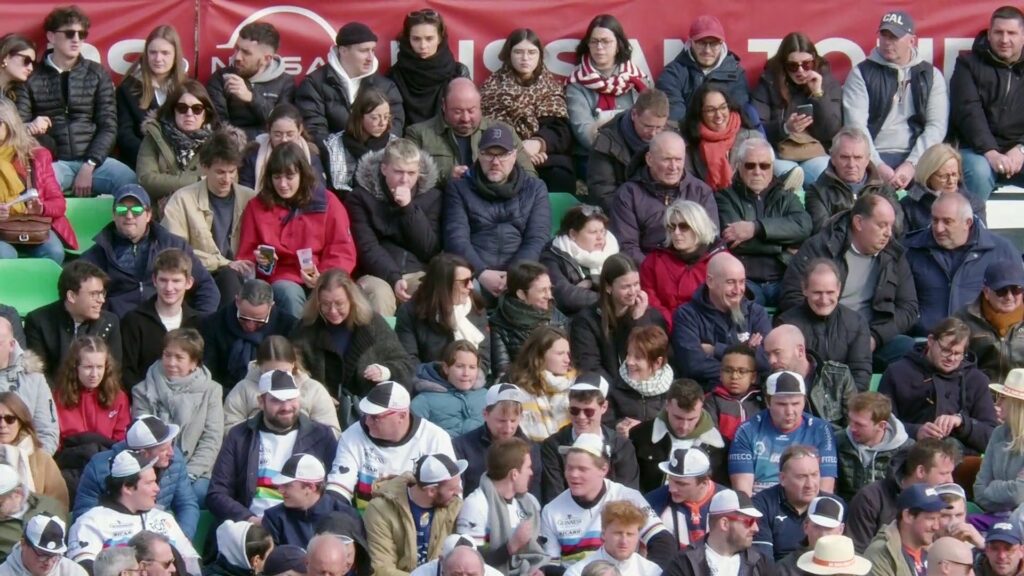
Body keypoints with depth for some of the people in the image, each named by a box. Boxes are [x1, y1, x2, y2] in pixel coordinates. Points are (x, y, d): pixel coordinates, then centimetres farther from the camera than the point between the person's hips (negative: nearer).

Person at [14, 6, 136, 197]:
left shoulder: (97, 75, 11)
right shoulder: (31, 78, 8)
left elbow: (108, 126, 5)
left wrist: (89, 166, -9)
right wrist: (29, 128, -21)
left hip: (93, 160, 2)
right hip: (52, 162, -2)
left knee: (131, 182, -28)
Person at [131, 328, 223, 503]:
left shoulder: (210, 391, 9)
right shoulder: (144, 391, 10)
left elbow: (211, 440, 2)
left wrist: (188, 474, -11)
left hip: (195, 475, 0)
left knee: (198, 492, -33)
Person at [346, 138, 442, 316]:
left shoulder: (431, 196, 10)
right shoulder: (360, 196, 3)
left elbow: (429, 250, 2)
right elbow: (367, 248, -6)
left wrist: (408, 208, -8)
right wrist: (394, 279, -21)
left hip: (419, 275, 2)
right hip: (378, 275, -2)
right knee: (380, 292, -36)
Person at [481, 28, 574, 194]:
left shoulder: (551, 86, 19)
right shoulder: (494, 86, 16)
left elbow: (561, 129, 4)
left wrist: (538, 143, -19)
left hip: (546, 154, 1)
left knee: (560, 175, -33)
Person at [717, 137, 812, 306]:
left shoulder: (785, 196, 22)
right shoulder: (726, 197, 13)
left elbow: (804, 226, -1)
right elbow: (732, 240, -5)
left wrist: (756, 227, -12)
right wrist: (784, 248, -1)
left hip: (783, 280, 3)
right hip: (744, 281, -3)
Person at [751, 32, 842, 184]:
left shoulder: (827, 81, 4)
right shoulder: (769, 80, 1)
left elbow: (831, 131, -4)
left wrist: (819, 94, -13)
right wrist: (785, 128, -24)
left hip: (817, 153, 1)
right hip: (779, 154, -1)